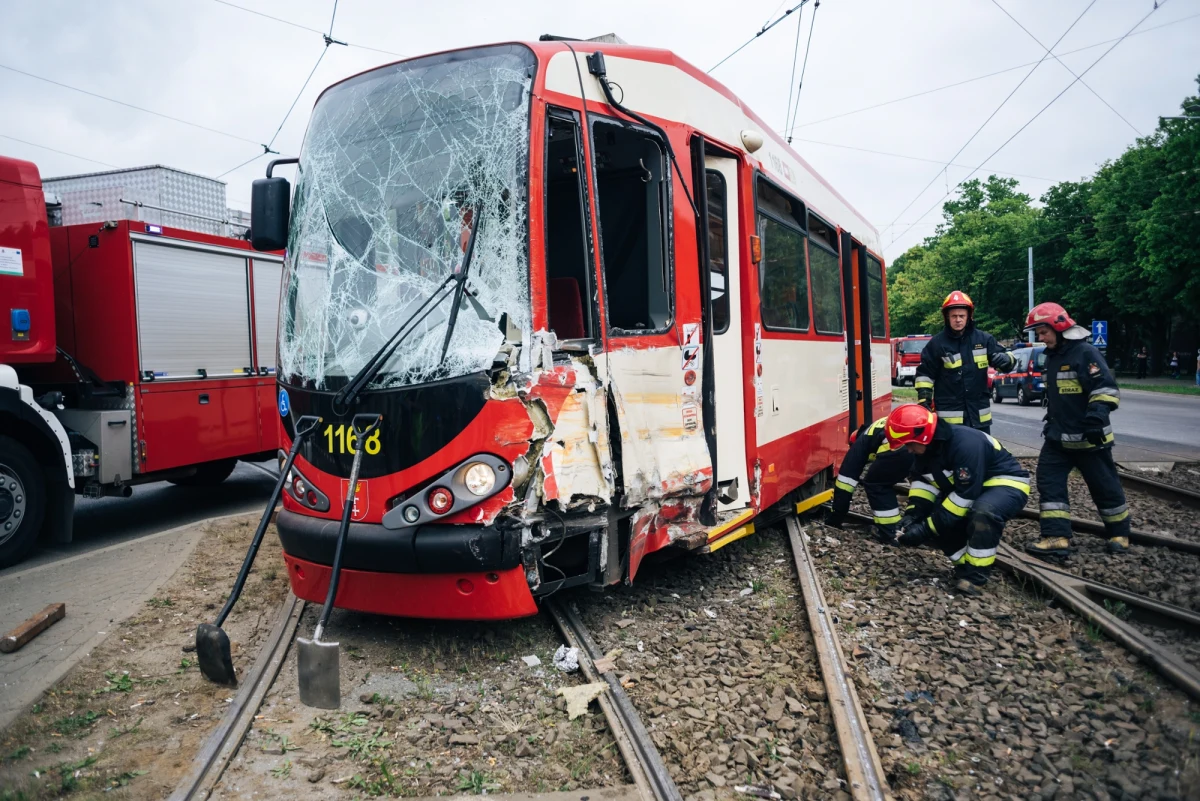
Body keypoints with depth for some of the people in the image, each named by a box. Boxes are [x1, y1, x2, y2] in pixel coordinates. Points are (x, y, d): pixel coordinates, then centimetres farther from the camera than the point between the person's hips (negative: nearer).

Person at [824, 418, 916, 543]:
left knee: (875, 484, 20)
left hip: (899, 447, -5)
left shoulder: (862, 441, 29)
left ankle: (888, 532, 15)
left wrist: (835, 516, 34)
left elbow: (847, 477, 26)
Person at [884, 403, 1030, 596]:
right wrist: (912, 516, -15)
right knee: (935, 519, -10)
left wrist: (927, 529, -30)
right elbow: (922, 481, 2)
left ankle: (974, 576, -22)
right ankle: (966, 565, 6)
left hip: (1007, 483, -8)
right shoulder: (929, 445, -8)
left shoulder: (966, 444, -34)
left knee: (983, 513, -38)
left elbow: (965, 496, -33)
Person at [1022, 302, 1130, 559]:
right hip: (1058, 436, 8)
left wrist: (1096, 418, -29)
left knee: (1104, 486, 7)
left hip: (1088, 437, -8)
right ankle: (1057, 537, -6)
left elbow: (1106, 389, -20)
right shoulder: (1052, 357, 12)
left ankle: (1119, 534, 26)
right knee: (1048, 480, -4)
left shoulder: (1085, 353, -14)